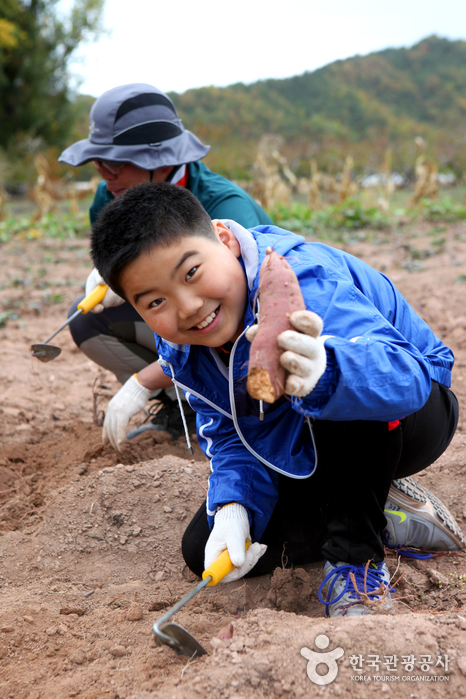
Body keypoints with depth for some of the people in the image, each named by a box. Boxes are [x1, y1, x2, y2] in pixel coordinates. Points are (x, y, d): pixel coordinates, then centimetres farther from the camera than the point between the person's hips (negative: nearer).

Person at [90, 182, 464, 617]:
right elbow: (232, 437, -8)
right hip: (311, 452, 7)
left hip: (415, 415, -6)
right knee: (204, 551, -8)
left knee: (352, 386, -42)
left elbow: (407, 376, -50)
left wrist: (325, 372, -72)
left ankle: (356, 558, -23)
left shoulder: (299, 280, -37)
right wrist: (232, 508, -29)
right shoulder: (180, 347, -12)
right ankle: (386, 518, 2)